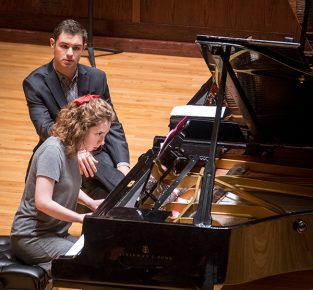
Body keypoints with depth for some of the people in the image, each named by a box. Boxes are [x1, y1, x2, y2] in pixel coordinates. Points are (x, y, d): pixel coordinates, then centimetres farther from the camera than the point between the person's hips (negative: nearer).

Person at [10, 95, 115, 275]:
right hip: (32, 237, -9)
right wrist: (83, 218, -21)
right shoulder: (53, 150, -20)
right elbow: (43, 202, -27)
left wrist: (91, 203, 6)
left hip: (56, 233, 9)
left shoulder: (71, 149, 7)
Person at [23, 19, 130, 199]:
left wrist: (122, 164, -8)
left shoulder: (97, 78, 5)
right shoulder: (35, 83, -6)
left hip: (94, 153, 3)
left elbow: (112, 126, 8)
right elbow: (45, 128, -19)